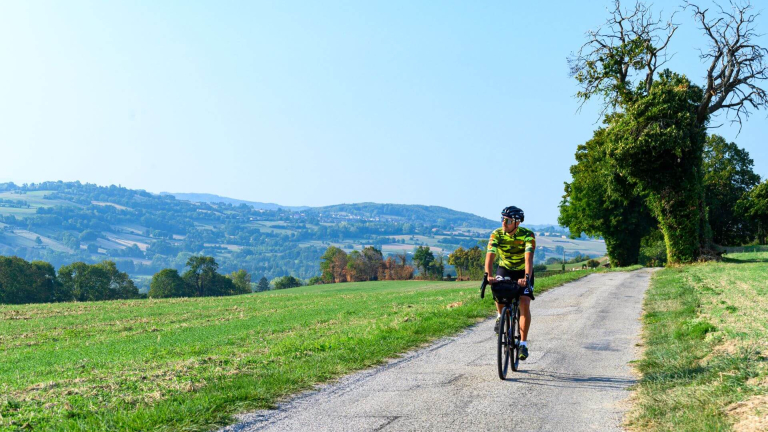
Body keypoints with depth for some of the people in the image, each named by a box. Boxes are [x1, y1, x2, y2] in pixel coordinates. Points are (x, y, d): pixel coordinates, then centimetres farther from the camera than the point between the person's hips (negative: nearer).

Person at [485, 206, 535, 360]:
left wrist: (526, 277, -53)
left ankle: (523, 343, -7)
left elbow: (529, 257, -37)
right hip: (504, 268, 1)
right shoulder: (496, 234, -20)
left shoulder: (527, 235, -25)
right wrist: (489, 275, -49)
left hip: (523, 271, -1)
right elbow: (490, 256, -31)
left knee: (524, 304, -17)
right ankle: (501, 316, 2)